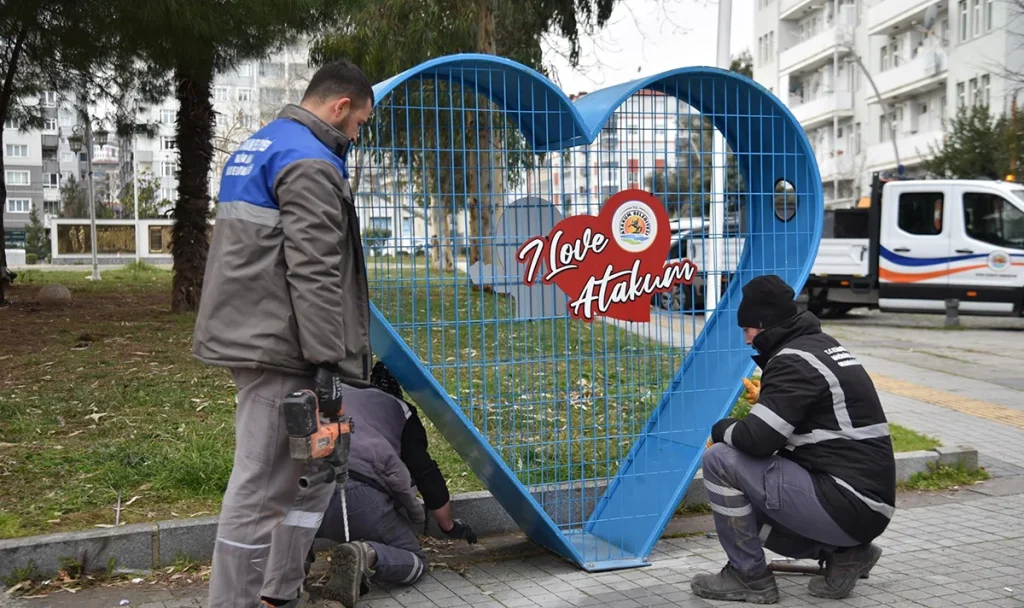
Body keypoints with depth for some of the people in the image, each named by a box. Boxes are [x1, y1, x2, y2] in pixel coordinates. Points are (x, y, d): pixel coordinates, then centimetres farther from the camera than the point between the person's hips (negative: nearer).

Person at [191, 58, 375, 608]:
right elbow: (314, 274, -20)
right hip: (278, 349, -10)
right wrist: (328, 364, -20)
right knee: (262, 487, -4)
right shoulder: (309, 163, -13)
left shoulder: (254, 148, 19)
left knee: (313, 469, 18)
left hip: (246, 333, 10)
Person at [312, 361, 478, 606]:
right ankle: (367, 555, -17)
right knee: (414, 563, 17)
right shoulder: (400, 410, 25)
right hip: (362, 494, -3)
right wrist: (449, 526, 34)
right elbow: (426, 473, 18)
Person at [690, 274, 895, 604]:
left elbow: (756, 439, -21)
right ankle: (844, 552, 13)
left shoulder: (794, 360, -15)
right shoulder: (822, 344, 15)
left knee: (720, 460, -10)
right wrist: (764, 401, 16)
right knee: (744, 507, 24)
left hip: (844, 505, -10)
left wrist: (721, 429, -1)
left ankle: (749, 577, 1)